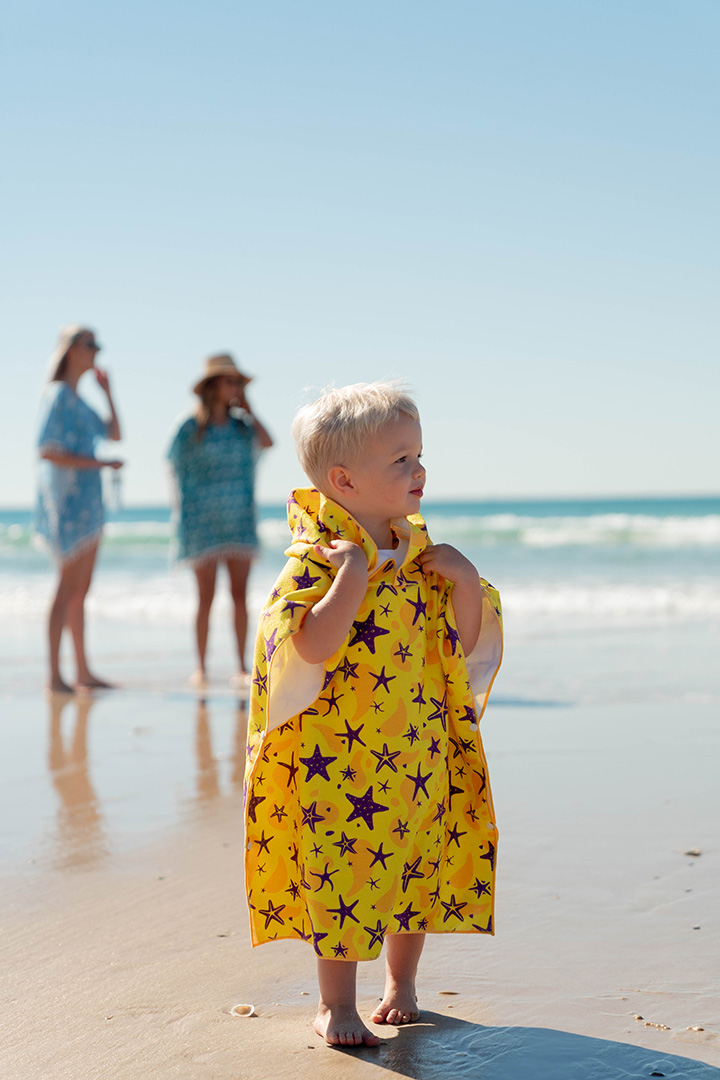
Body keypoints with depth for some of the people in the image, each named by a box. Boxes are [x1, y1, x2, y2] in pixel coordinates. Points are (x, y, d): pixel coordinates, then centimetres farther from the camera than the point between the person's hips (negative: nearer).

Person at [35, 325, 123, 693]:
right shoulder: (57, 396, -11)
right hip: (67, 499, -10)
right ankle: (54, 675, -9)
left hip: (87, 501, 10)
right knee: (68, 586, -11)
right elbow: (46, 451, -20)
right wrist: (98, 463, -21)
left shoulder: (78, 400, 17)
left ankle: (83, 672, 15)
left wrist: (108, 392, 14)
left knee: (80, 589, 11)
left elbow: (114, 435, 22)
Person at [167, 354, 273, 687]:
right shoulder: (191, 428, 0)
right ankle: (201, 667, 7)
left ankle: (242, 666, 6)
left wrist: (246, 407, -2)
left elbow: (266, 442, -10)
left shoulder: (242, 424, 9)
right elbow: (177, 472, 3)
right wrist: (180, 516, -2)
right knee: (206, 596, -1)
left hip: (239, 521, 3)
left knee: (240, 594, 1)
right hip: (202, 520, -3)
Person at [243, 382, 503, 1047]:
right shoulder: (315, 560, -12)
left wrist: (465, 580, -6)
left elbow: (463, 642, 8)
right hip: (338, 761, -6)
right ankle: (336, 1005, 14)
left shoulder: (422, 554, 7)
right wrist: (353, 575, -28)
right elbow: (314, 646, -25)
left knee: (419, 868, 13)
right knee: (340, 873, -1)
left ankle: (402, 985, 33)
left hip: (419, 755, 6)